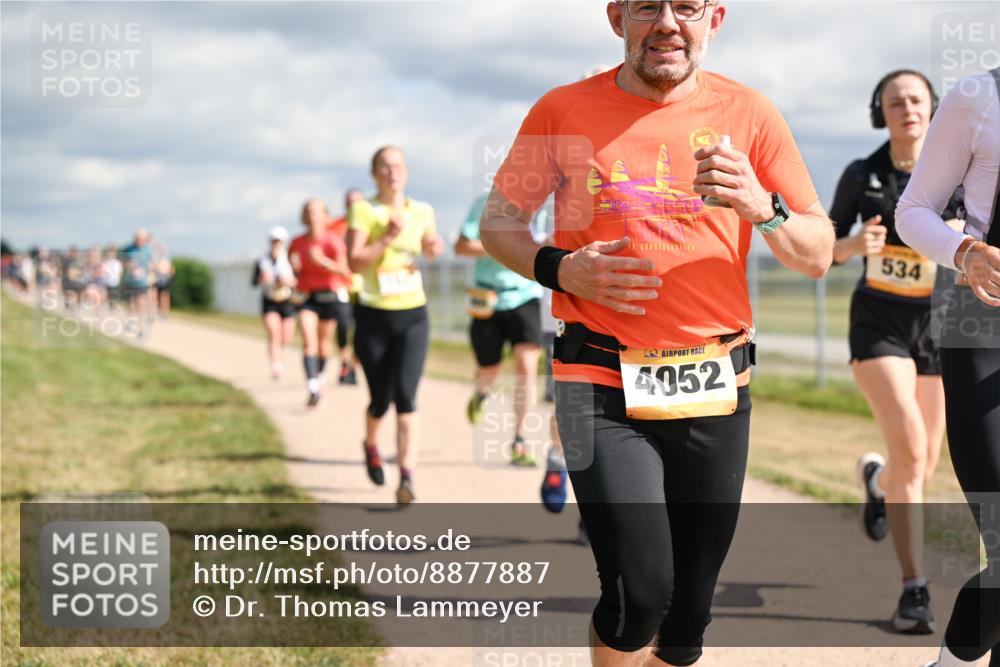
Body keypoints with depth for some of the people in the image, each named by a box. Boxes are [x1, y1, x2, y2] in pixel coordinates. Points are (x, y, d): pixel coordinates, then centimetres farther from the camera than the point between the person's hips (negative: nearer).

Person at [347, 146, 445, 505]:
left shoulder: (422, 211, 5)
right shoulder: (363, 210, -5)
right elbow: (354, 262, -15)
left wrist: (434, 249, 2)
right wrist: (388, 237, -25)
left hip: (413, 316, 1)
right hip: (374, 317, -1)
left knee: (405, 396, -14)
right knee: (381, 399, 9)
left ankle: (407, 479, -18)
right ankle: (370, 445, 43)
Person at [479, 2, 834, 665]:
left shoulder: (748, 113, 4)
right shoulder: (563, 111, 1)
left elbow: (818, 256, 6)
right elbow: (499, 222, 11)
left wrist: (762, 208, -14)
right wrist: (559, 269, -8)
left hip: (714, 390, 2)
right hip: (603, 385, -2)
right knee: (639, 593, -17)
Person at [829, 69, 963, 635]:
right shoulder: (861, 176, -4)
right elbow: (828, 249, 3)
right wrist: (856, 243, -19)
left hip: (937, 325, 2)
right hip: (879, 325, -2)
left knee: (922, 468, 10)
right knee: (911, 447, -23)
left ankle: (877, 479, 50)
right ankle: (915, 589, -14)